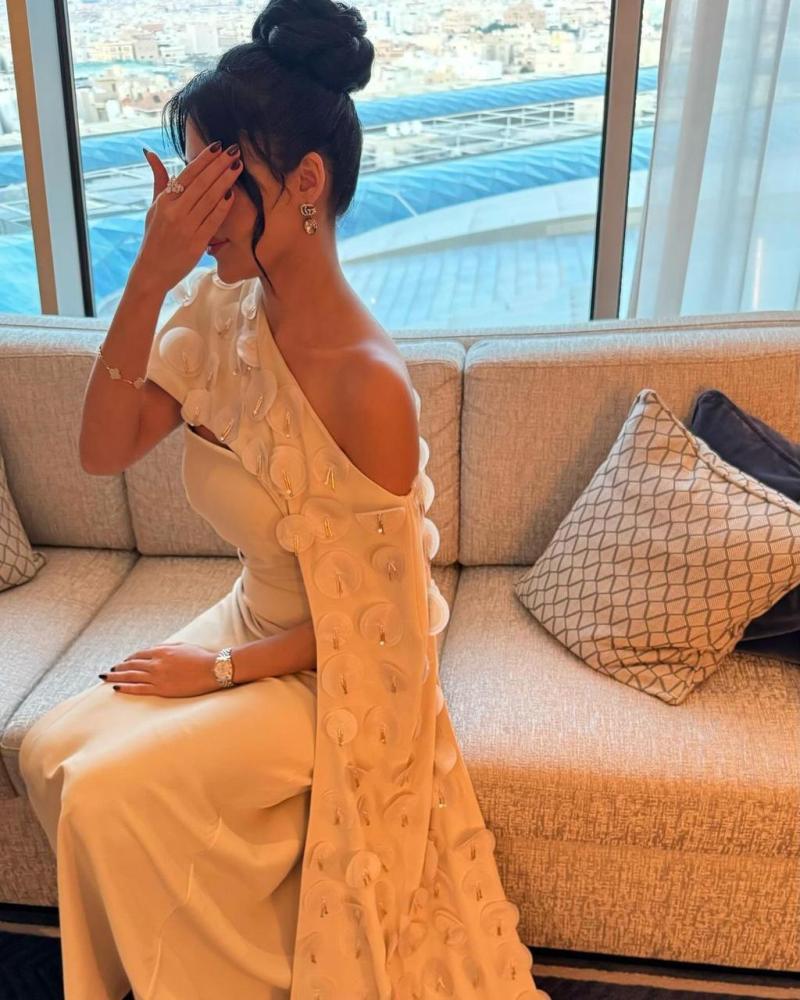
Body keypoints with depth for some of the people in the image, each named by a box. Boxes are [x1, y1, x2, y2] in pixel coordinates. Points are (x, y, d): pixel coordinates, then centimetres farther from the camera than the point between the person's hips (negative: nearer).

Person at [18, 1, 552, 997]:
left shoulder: (368, 383, -29)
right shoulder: (216, 309, -9)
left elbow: (369, 616, -20)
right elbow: (104, 451, -14)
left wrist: (221, 668, -11)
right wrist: (147, 280, -25)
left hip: (340, 679, -6)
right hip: (251, 622, 7)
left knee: (109, 793, -13)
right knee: (49, 749, -1)